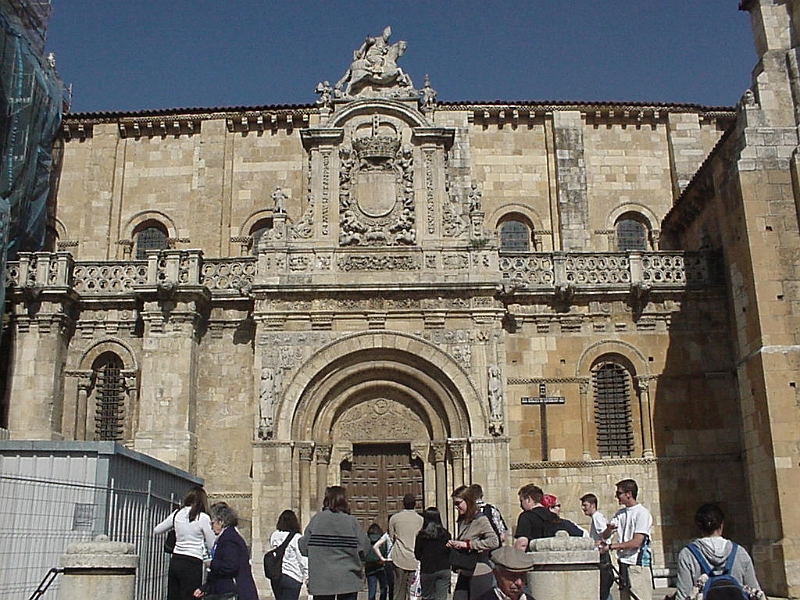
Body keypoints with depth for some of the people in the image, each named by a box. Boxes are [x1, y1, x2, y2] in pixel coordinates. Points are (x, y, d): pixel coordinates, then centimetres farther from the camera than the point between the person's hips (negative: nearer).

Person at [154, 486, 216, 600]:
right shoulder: (203, 518, -10)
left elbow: (157, 530, 17)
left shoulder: (177, 514, 4)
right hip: (192, 564, -6)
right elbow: (212, 546, -4)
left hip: (175, 561, 6)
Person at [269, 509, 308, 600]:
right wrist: (307, 576, -1)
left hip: (275, 576, 5)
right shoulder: (296, 538, -11)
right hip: (292, 577, -5)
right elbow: (303, 560, -9)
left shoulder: (274, 536, 4)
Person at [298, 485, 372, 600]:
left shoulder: (317, 519, -5)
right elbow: (365, 547, -5)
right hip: (348, 580, -1)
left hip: (321, 581, 1)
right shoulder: (351, 521, -7)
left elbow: (303, 547, -4)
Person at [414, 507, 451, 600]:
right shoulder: (446, 534, -2)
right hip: (444, 569, 1)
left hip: (427, 570, -1)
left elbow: (417, 555, -1)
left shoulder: (421, 535, -7)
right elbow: (450, 552, 3)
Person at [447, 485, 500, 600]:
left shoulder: (480, 520, -13)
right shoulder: (462, 521, 11)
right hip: (464, 574, 7)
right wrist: (454, 544, 1)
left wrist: (467, 544, -22)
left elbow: (494, 542, -24)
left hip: (480, 574, -7)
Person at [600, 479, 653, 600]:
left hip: (638, 564, -7)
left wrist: (611, 546, -14)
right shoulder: (620, 513, 15)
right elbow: (605, 536, 11)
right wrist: (609, 529, -13)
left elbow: (636, 542, -15)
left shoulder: (642, 513, -8)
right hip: (623, 564, 7)